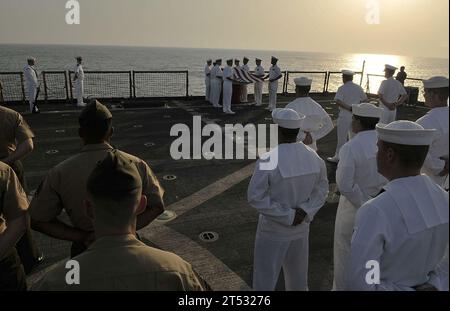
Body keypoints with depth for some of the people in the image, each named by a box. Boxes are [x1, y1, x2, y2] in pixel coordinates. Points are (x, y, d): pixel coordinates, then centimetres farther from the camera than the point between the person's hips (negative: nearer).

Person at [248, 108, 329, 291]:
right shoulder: (314, 158, -8)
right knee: (298, 278, 25)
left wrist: (288, 216, -17)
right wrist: (305, 211, -9)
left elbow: (255, 197, -22)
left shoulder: (268, 161, -25)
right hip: (302, 227, 5)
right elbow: (321, 190, 2)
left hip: (273, 230, -5)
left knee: (265, 281, 12)